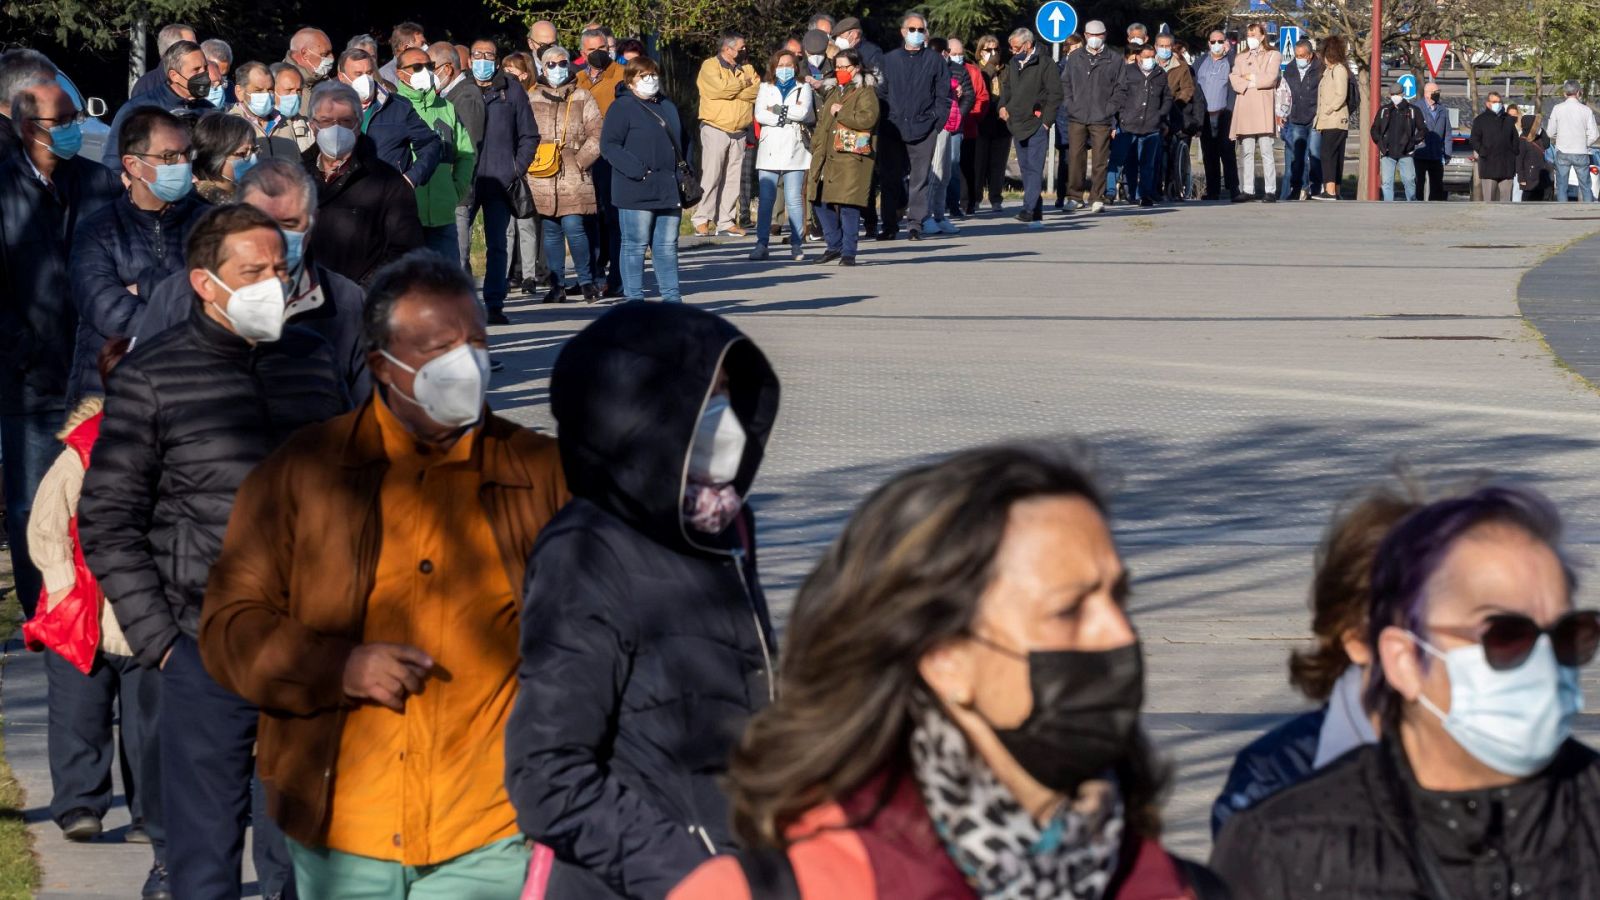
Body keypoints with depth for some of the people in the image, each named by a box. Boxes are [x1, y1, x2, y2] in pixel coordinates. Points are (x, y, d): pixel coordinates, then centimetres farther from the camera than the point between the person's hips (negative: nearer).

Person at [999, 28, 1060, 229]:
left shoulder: (1044, 65, -8)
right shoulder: (1013, 64, 13)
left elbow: (1055, 94, -9)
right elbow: (1006, 87, 27)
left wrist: (1046, 120, -12)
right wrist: (1003, 106, 9)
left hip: (1037, 124, -7)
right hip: (1018, 125, 7)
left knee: (1034, 167, -12)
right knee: (1025, 167, 9)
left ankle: (1030, 209, -20)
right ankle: (1036, 212, 14)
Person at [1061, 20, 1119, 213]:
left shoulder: (1114, 61, 6)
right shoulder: (1074, 58, 12)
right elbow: (1065, 83, 14)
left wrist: (1110, 109, -4)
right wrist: (1069, 104, 2)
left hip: (1101, 119, -1)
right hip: (1077, 118, 1)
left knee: (1100, 160, -2)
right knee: (1076, 158, 0)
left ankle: (1097, 198, 3)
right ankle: (1074, 196, 7)